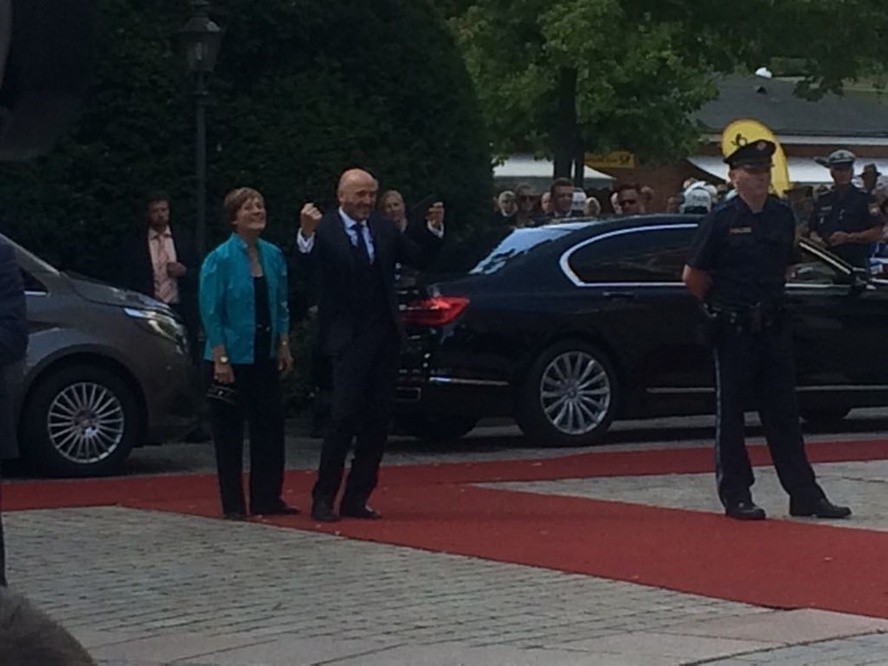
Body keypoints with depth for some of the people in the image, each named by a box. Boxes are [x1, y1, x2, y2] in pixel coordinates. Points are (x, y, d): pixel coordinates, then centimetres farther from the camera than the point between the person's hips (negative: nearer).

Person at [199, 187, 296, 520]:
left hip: (265, 356, 5)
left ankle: (267, 499, 17)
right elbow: (211, 312, -11)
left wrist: (283, 346, 7)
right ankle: (233, 504, 9)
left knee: (270, 425, 8)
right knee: (229, 432, 3)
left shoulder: (273, 256, 6)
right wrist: (220, 358, -15)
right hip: (233, 357, -5)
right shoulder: (220, 260, -10)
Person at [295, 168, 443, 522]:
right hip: (348, 339, -6)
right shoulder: (324, 231, -9)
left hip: (385, 335, 6)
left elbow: (419, 257, 15)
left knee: (377, 420, 7)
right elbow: (307, 267, -26)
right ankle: (323, 498, 0)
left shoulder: (383, 229, 10)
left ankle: (357, 497, 15)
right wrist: (306, 236, -45)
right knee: (344, 417, -9)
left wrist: (434, 228, -1)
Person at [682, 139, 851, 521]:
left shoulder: (782, 216, 7)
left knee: (783, 412, 8)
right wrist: (722, 304, 5)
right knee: (731, 412, 3)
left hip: (774, 327, 5)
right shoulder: (721, 220, -8)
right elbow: (692, 277, -5)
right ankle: (735, 496, 9)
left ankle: (804, 494, 10)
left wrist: (770, 300, 13)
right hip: (734, 329, -5)